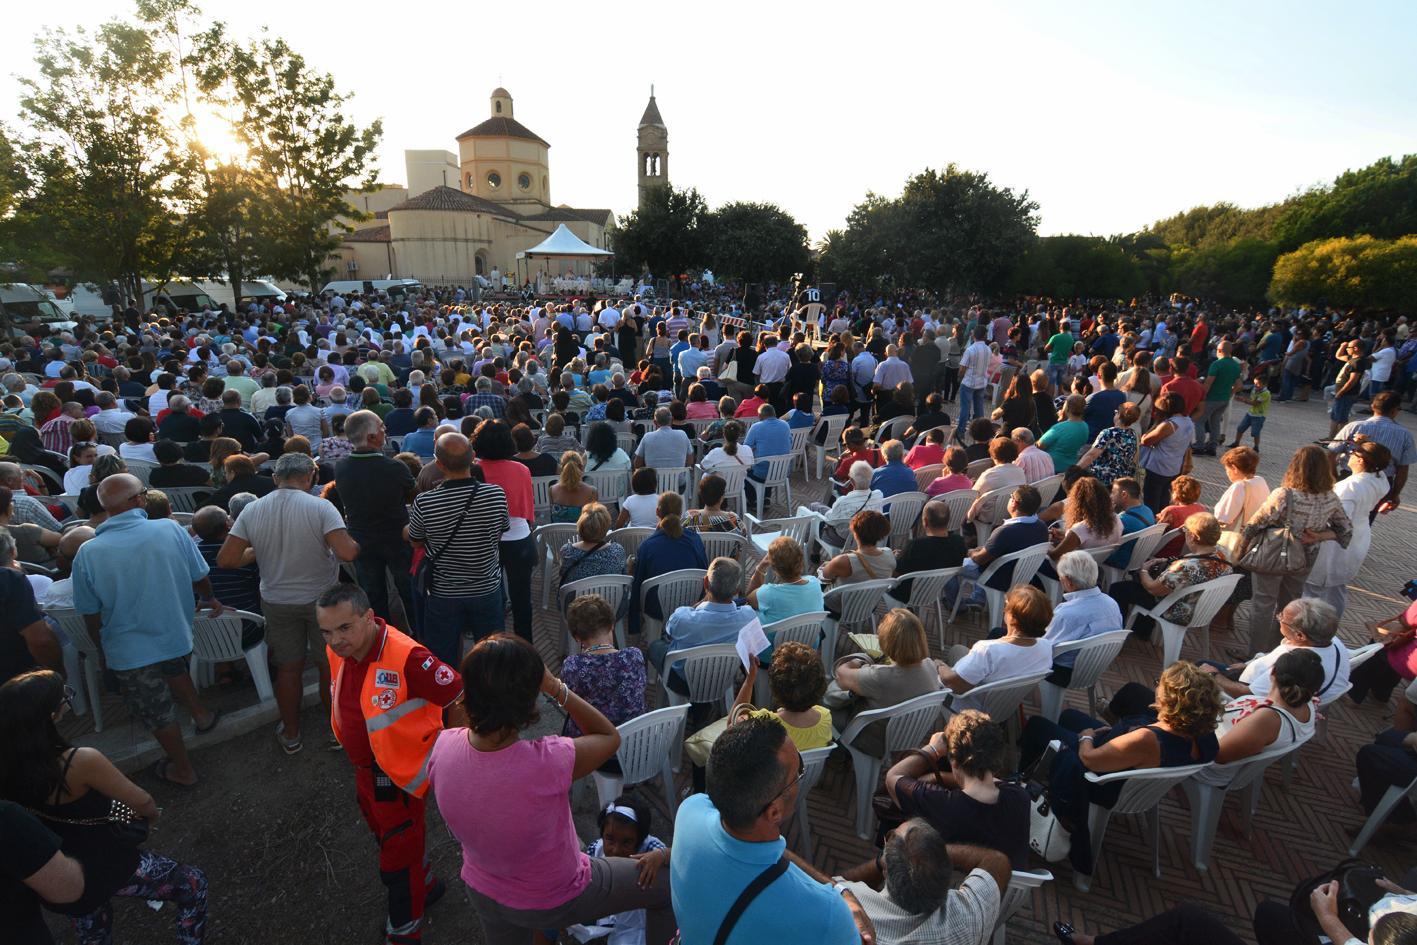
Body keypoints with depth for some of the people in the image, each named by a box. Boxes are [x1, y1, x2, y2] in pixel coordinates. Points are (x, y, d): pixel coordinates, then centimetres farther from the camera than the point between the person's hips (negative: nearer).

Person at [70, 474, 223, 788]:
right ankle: (201, 714, 46)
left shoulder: (88, 553, -17)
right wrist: (210, 600, 17)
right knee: (173, 669, 36)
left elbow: (91, 616, -6)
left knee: (158, 713, 18)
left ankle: (182, 770, 36)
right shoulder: (171, 530, -17)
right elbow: (199, 579, -4)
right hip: (177, 636, 1)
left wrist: (103, 648, 13)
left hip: (129, 652, -1)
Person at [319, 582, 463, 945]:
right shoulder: (339, 651, -10)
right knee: (385, 838, 28)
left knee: (398, 859, 11)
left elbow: (460, 698, -27)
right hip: (365, 768, 8)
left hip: (402, 775, -8)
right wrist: (354, 750, 15)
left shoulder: (406, 658, -35)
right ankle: (426, 885, 54)